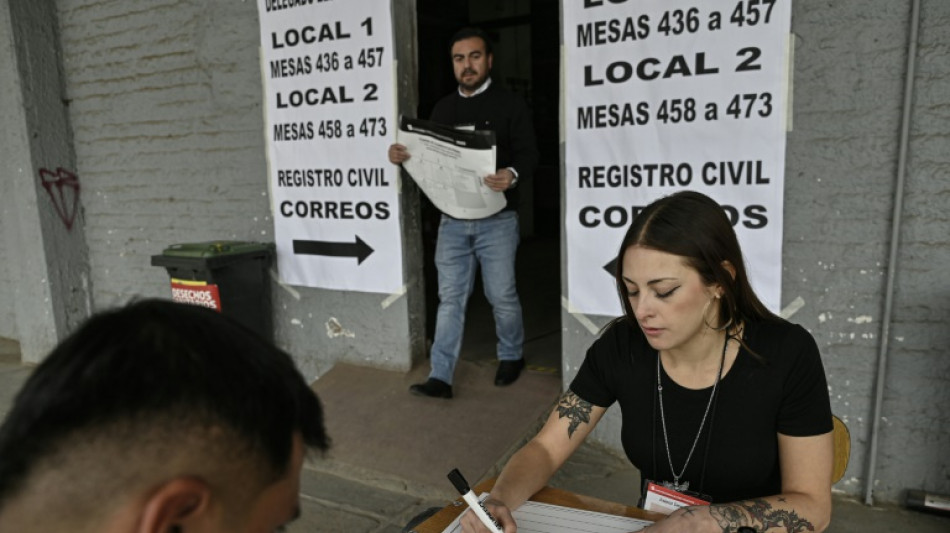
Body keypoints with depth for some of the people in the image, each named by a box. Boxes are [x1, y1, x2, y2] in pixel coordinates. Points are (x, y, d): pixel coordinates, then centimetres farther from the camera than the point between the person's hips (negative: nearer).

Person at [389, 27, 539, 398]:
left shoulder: (510, 105, -1)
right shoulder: (443, 109, 12)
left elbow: (529, 154, -8)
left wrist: (512, 174, -31)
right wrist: (401, 155, -8)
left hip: (497, 220, -3)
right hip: (452, 220, 4)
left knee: (501, 295, 7)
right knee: (450, 297, 4)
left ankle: (511, 356, 31)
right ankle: (440, 377, 8)